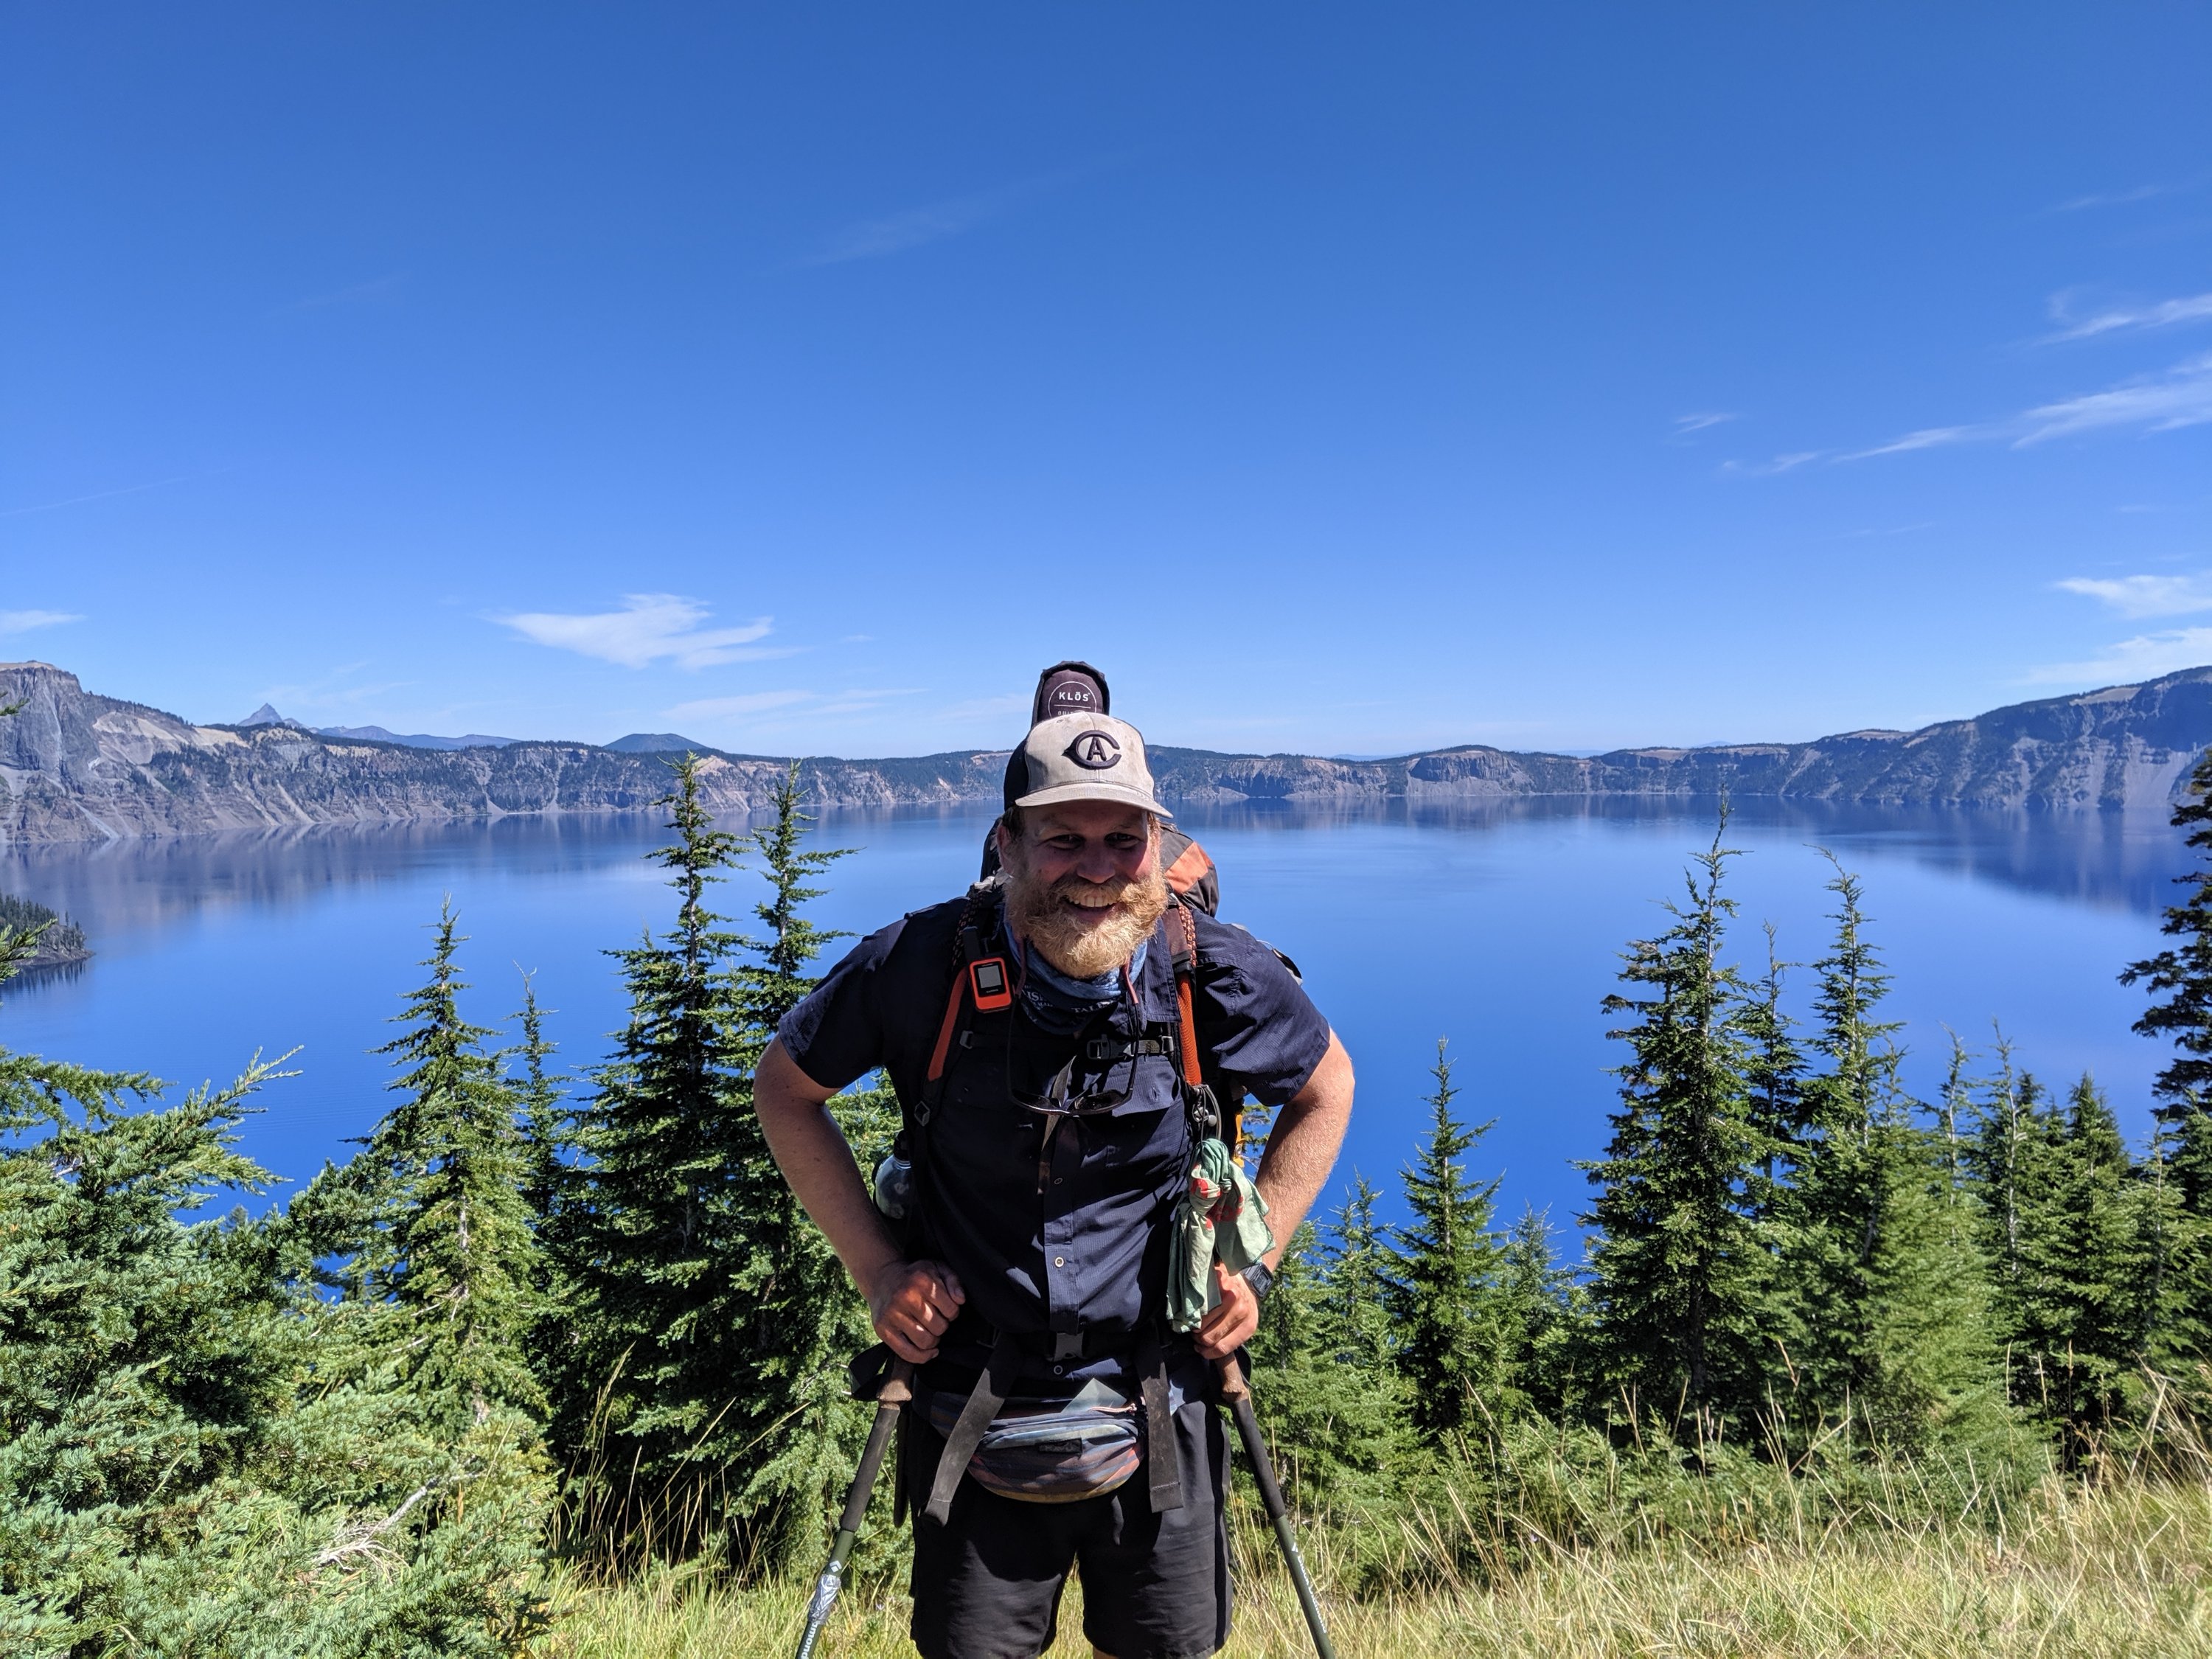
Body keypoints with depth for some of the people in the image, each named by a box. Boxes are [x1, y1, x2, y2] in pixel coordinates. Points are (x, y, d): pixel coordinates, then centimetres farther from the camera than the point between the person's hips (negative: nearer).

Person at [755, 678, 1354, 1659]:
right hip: (971, 1418, 0)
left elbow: (1324, 1086, 7)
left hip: (1156, 1417, 1)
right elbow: (784, 1087, 0)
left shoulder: (1217, 976, -14)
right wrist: (874, 1267, -5)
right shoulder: (922, 966, -17)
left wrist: (1256, 1261, 0)